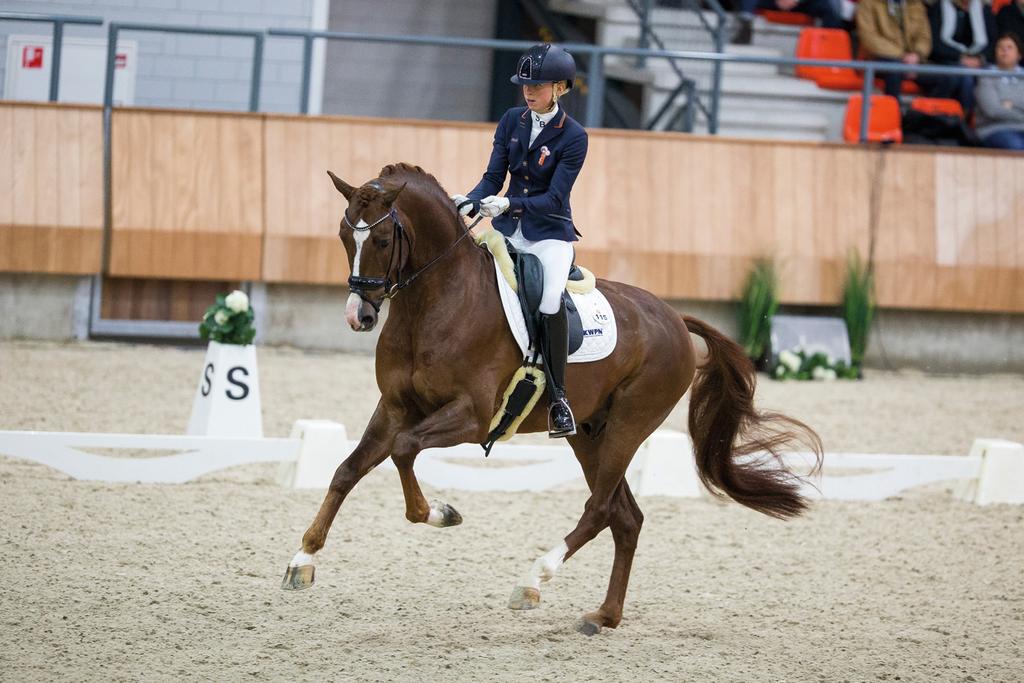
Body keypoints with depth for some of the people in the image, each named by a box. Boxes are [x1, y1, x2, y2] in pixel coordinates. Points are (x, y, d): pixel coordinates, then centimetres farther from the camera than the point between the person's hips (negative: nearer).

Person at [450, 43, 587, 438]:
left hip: (550, 232, -5)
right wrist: (469, 202, -16)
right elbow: (493, 177, 4)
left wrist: (509, 204, -29)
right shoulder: (512, 121, 5)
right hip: (508, 229, 6)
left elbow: (554, 199, -15)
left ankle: (558, 397, -17)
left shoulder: (573, 137, -9)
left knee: (550, 302, -28)